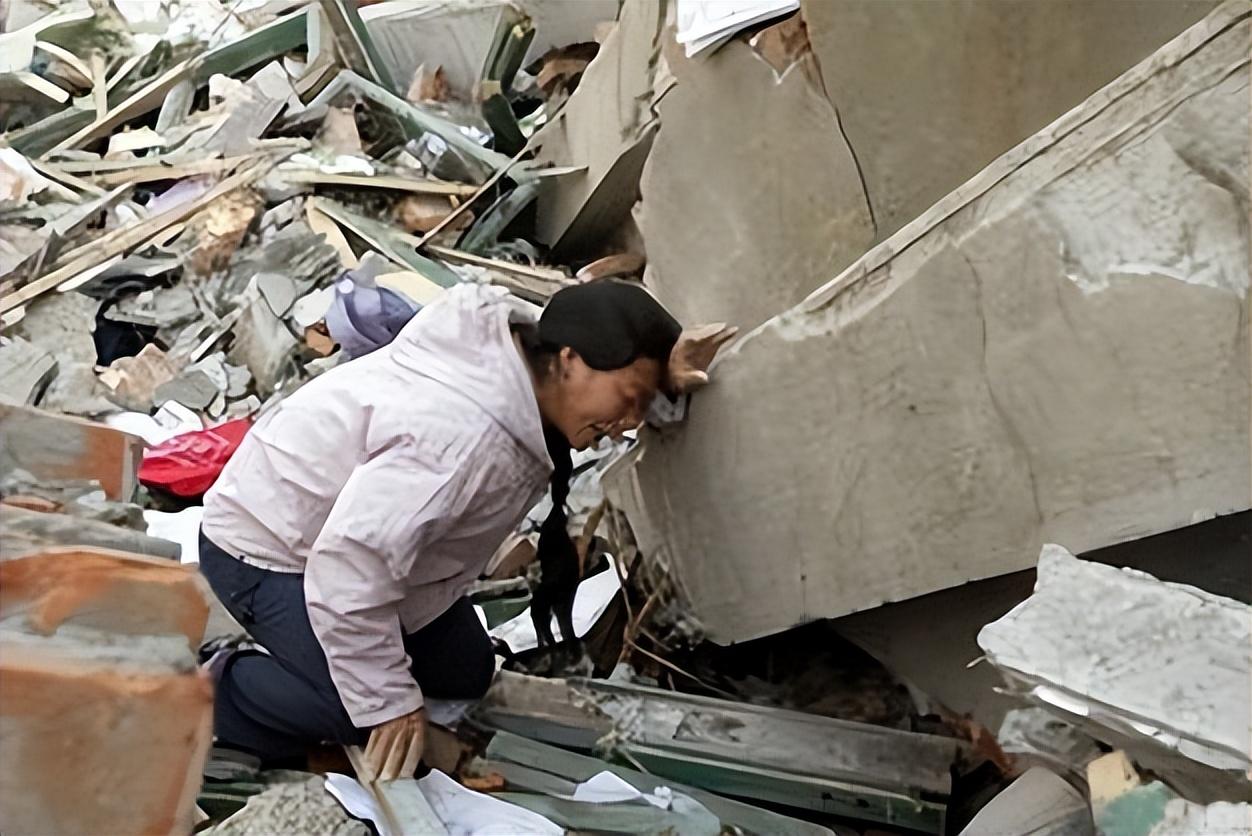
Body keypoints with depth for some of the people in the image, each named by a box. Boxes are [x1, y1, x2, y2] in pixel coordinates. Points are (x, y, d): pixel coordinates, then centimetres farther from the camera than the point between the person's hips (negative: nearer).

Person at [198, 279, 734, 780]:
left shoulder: (523, 350, -14)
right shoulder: (464, 438, -40)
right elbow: (349, 568, -40)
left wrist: (665, 378, -19)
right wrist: (388, 701, -30)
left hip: (347, 534, 9)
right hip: (265, 551, -9)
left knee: (463, 674, 13)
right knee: (379, 715, -21)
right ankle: (220, 690, 1)